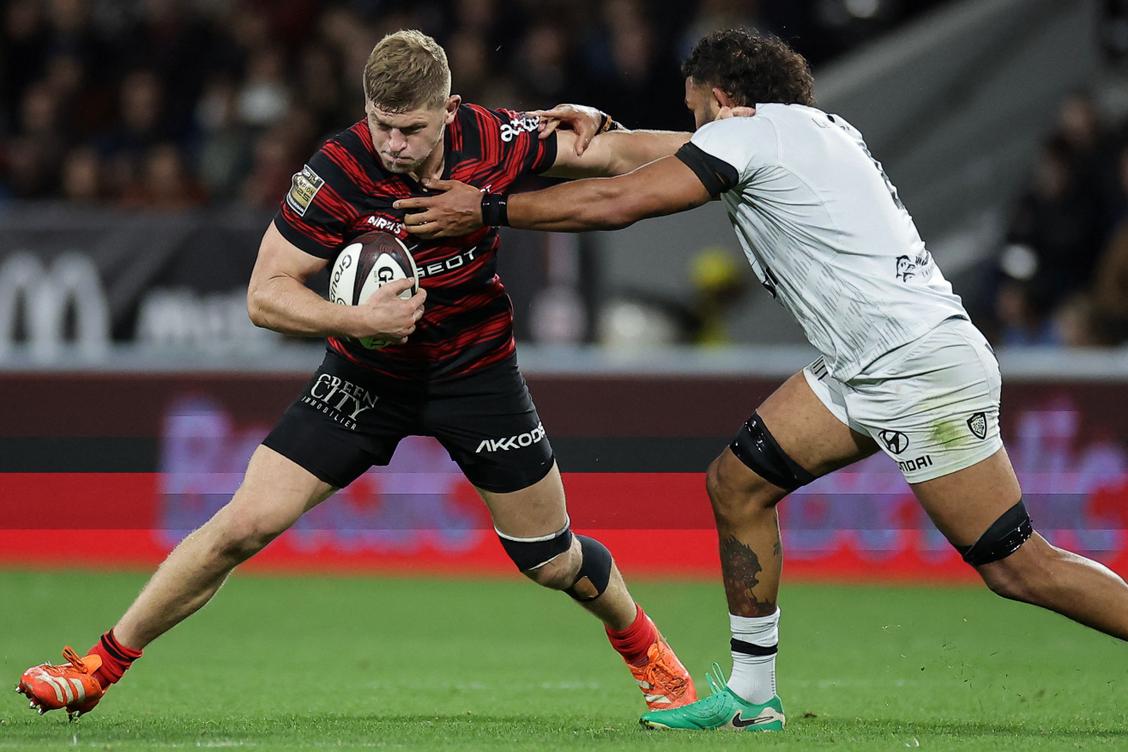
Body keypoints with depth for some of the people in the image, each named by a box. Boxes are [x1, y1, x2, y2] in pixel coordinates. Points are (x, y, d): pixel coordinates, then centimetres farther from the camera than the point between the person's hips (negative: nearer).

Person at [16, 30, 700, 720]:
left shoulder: (494, 140, -19)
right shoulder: (339, 171, -26)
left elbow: (611, 153, 0)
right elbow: (266, 295, -23)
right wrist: (361, 318, -34)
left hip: (478, 370, 1)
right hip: (368, 372, -1)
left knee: (554, 562, 7)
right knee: (245, 525, -12)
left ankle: (644, 647, 40)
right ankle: (101, 667, 1)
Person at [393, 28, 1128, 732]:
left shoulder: (749, 131, -7)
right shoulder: (817, 128, 18)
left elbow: (613, 205, -8)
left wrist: (486, 210, -1)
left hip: (923, 369, -10)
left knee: (1016, 565, -10)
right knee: (736, 483, 9)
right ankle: (752, 695, 15)